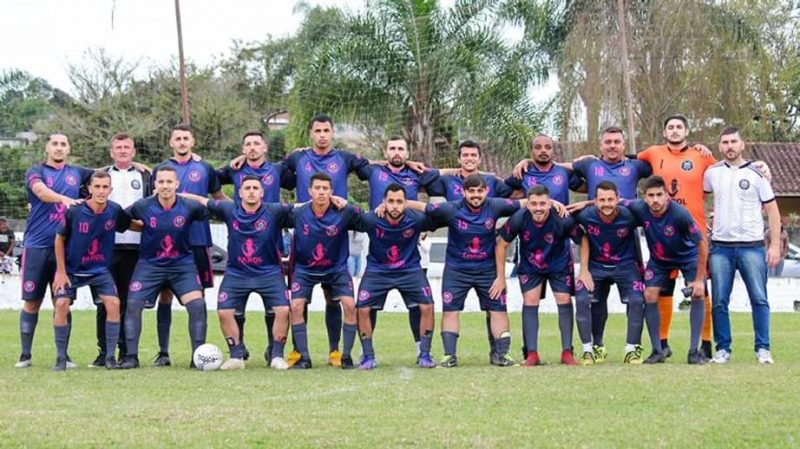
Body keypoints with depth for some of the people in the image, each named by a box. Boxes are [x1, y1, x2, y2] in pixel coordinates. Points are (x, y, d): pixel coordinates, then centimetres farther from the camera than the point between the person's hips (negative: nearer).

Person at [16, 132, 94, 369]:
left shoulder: (77, 173, 14)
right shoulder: (36, 172, 2)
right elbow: (41, 191, -18)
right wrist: (65, 199, -37)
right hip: (37, 246, -3)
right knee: (31, 302, 2)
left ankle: (63, 355, 9)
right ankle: (25, 355, 9)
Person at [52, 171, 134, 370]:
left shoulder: (115, 211, -12)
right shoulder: (74, 212, -19)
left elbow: (131, 225, 11)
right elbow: (60, 239, -6)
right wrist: (61, 272, -7)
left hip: (100, 270, 2)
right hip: (71, 269, -2)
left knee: (113, 303, -15)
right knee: (62, 304, -17)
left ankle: (110, 357, -4)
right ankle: (61, 358, -3)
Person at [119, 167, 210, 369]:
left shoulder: (189, 207, -11)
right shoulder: (143, 206, -10)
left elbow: (210, 215, 6)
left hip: (182, 263, -1)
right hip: (149, 264, 1)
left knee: (197, 305, -16)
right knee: (132, 305, -11)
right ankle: (131, 356, 1)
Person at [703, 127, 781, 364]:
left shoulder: (757, 173, 2)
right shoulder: (712, 173, 9)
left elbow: (772, 210, 2)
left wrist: (775, 245, -4)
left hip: (752, 246, -2)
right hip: (721, 247, 2)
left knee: (759, 299, -4)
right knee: (719, 302, 1)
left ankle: (763, 349, 2)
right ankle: (723, 349, 8)